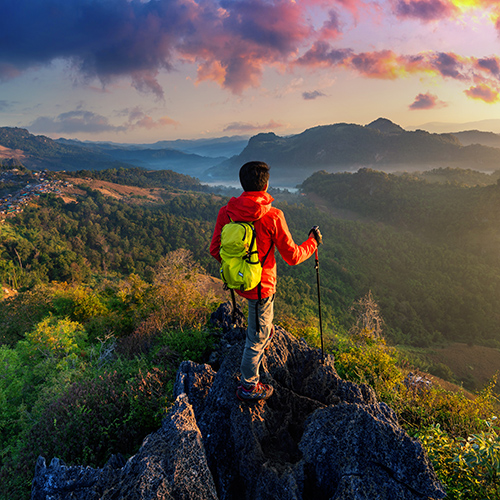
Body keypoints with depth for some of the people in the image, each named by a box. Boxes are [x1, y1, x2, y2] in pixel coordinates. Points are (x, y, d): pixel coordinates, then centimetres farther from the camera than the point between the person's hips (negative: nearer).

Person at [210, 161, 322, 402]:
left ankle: (265, 331, 61)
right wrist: (313, 242, 6)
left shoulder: (226, 212, -9)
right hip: (260, 285, -5)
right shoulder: (273, 216, -23)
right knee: (257, 337, 12)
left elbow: (215, 250, 0)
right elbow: (292, 257, -14)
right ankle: (248, 387, 29)